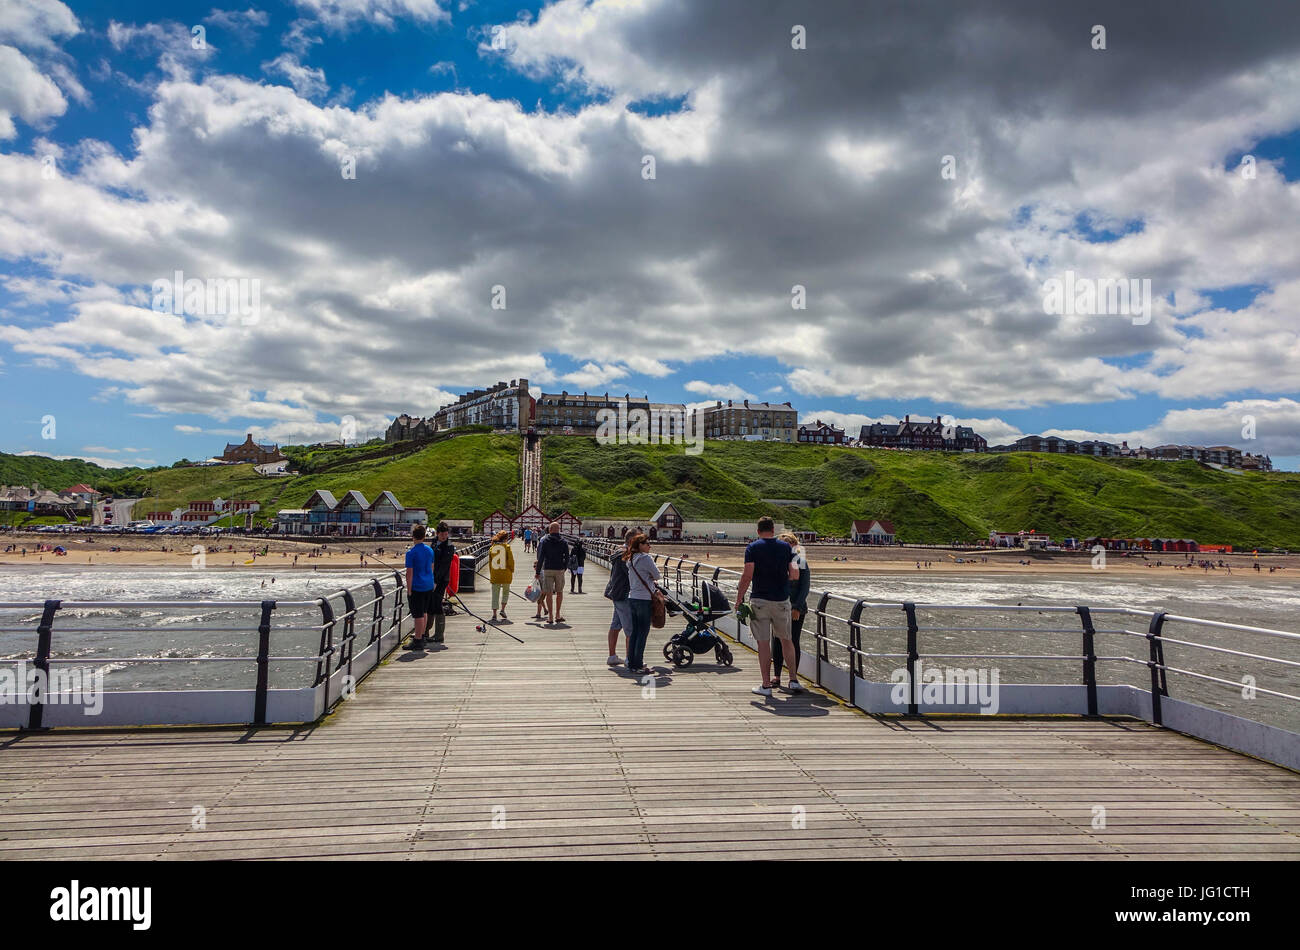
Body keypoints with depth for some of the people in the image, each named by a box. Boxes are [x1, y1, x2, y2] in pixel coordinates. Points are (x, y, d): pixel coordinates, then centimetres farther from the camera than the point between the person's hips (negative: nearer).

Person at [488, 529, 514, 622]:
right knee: (506, 592, 18)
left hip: (495, 574, 2)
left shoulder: (492, 548, 5)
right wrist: (512, 572, 4)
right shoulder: (507, 547, -6)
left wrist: (491, 574, 17)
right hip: (506, 574, -2)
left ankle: (494, 614, 0)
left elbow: (490, 562, 9)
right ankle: (503, 609, 5)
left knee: (495, 594, 5)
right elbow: (511, 561, -8)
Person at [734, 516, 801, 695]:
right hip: (782, 600, 3)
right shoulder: (785, 547, 4)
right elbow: (795, 575, 1)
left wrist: (739, 599, -4)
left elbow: (748, 576, -11)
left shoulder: (752, 548, -4)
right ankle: (794, 680, 18)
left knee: (763, 643, 2)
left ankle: (766, 685, 6)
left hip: (760, 600, -3)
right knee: (786, 640, 16)